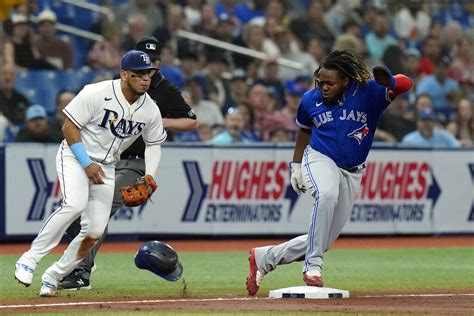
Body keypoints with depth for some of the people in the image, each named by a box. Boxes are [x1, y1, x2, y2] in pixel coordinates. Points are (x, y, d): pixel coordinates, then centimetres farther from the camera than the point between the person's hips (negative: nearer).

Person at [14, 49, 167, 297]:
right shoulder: (97, 94, -20)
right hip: (74, 155, -6)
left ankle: (52, 277, 9)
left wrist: (149, 176, -4)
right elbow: (69, 127, -15)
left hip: (105, 167, 6)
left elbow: (154, 143, 12)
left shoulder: (151, 110, -4)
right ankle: (29, 259, -26)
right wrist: (86, 164, -20)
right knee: (75, 204, -32)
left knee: (95, 231, -5)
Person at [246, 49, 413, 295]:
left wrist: (389, 81, -44)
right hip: (319, 159, -2)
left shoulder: (367, 93, -10)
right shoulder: (311, 100, -2)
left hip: (351, 173, 2)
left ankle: (264, 257, 22)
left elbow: (405, 84, -22)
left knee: (325, 240, 4)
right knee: (327, 195, -38)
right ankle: (313, 266, -33)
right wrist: (296, 166, 14)